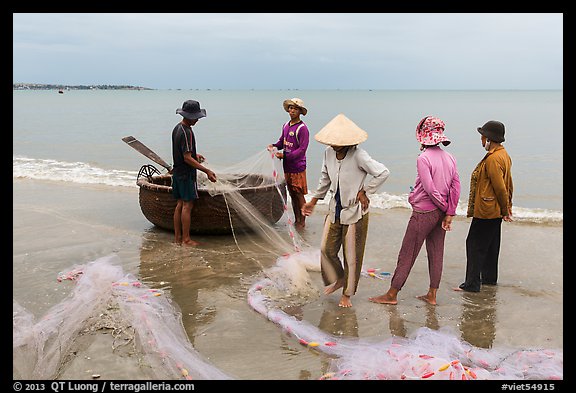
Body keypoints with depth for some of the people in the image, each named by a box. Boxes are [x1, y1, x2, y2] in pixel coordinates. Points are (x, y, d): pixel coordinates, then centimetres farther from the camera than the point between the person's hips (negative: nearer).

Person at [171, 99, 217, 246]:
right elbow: (187, 158, -22)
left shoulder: (177, 128, 10)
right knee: (187, 205, -4)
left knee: (180, 204, 12)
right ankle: (186, 239, 0)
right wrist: (207, 171, -23)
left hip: (177, 172, 9)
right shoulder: (186, 132, -20)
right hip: (187, 174, -9)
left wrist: (194, 155, 34)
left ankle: (177, 237, 17)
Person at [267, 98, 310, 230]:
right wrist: (274, 146, -1)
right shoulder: (286, 125, 9)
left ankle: (302, 221, 9)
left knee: (299, 195, -1)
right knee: (292, 194, 13)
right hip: (287, 166, 7)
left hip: (298, 167, -7)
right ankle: (296, 220, 23)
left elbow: (302, 150, -17)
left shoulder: (302, 128, -13)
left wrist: (285, 155, -21)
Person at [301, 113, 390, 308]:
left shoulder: (358, 156, -23)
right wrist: (314, 200, 15)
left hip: (355, 212, -6)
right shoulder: (329, 153, -4)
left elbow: (383, 173, -23)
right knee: (326, 249, 10)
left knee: (352, 255, 7)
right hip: (335, 209, 6)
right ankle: (337, 279, 38)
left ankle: (347, 294, 24)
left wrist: (364, 191, -16)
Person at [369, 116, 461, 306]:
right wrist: (449, 213, 1)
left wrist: (445, 207, -6)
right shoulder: (450, 158, 4)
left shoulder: (423, 158, -17)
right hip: (441, 212, 7)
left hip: (423, 213, -7)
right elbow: (456, 187, 2)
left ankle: (392, 294, 10)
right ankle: (432, 295, 21)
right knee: (436, 253, 13)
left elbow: (430, 189, -20)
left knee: (407, 254, 2)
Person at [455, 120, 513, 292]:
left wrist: (505, 209, -11)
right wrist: (507, 208, 21)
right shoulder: (503, 154, 11)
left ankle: (472, 284, -3)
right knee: (491, 245, 19)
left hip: (486, 211, -10)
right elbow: (508, 184, 17)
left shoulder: (492, 159, -22)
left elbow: (500, 187, -22)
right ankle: (489, 278, 30)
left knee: (475, 245, -5)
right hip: (496, 211, 10)